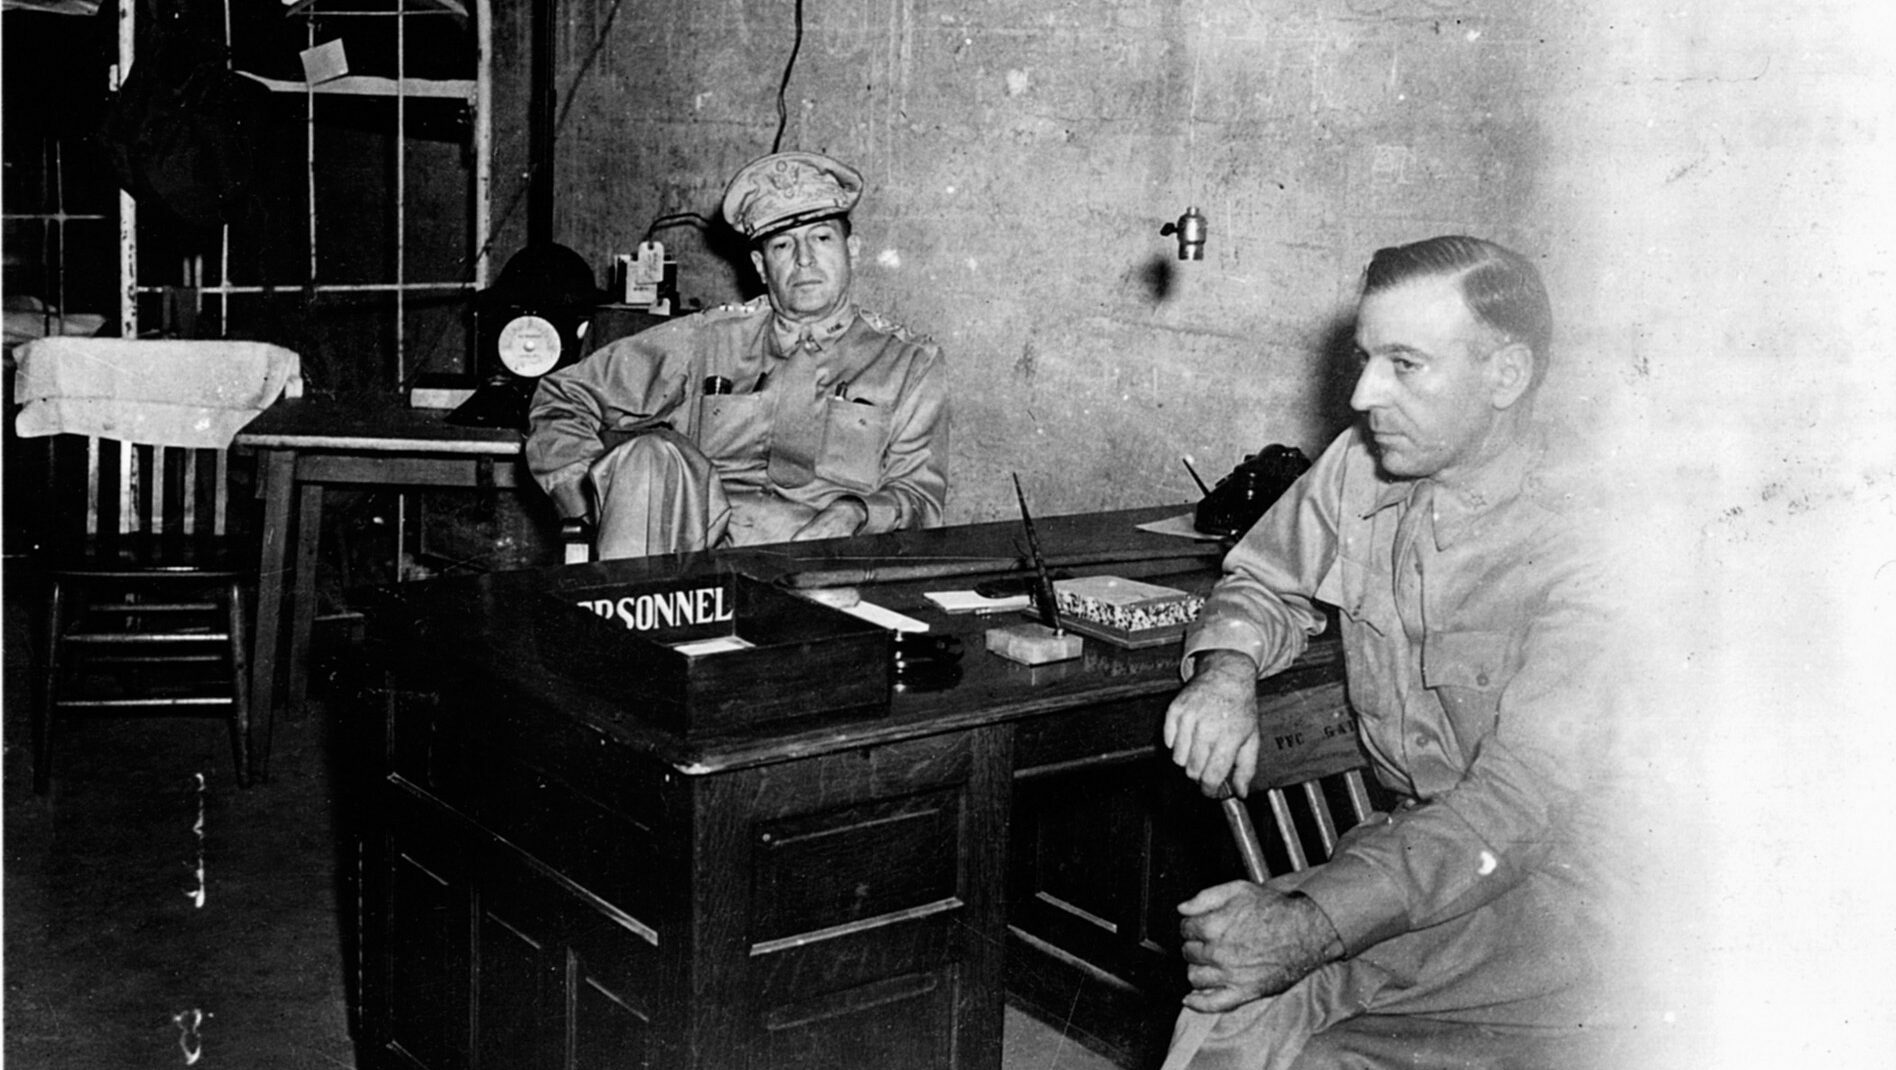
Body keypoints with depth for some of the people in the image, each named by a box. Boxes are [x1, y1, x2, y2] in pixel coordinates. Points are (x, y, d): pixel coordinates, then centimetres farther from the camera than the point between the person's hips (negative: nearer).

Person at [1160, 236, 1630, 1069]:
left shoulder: (1584, 535, -20)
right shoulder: (1359, 467, 0)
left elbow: (1524, 798, -26)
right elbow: (1265, 583, 19)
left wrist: (1311, 924, -35)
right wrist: (1227, 670, -6)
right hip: (1410, 837, 5)